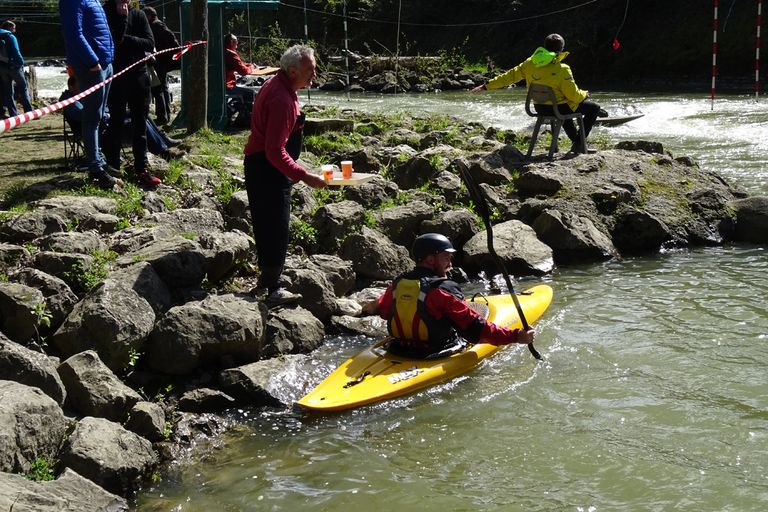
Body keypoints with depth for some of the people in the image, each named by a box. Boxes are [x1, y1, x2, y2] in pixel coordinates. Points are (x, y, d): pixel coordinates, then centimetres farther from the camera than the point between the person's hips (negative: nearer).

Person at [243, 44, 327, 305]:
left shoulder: (276, 84, 7)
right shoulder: (282, 100, -26)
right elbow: (276, 152, -29)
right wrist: (304, 176, -28)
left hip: (259, 165, 10)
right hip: (269, 169, -10)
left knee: (267, 224, 20)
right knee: (276, 227, -3)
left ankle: (267, 276, 34)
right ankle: (273, 289, 4)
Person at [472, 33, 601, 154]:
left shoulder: (530, 63, -7)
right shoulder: (562, 70, -23)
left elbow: (510, 76, -1)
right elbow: (573, 94, -17)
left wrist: (487, 86, 8)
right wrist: (584, 94, 6)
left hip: (540, 108, 7)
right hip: (559, 108, -7)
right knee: (594, 108, 8)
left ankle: (578, 142, 41)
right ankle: (578, 144, 6)